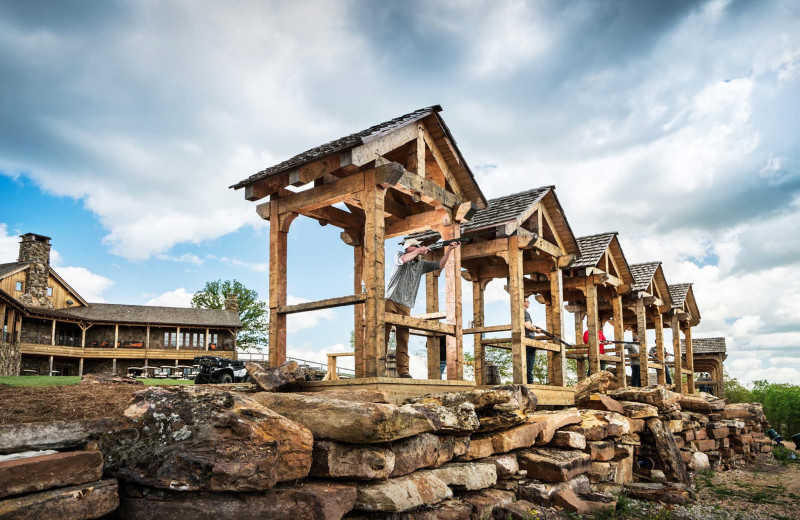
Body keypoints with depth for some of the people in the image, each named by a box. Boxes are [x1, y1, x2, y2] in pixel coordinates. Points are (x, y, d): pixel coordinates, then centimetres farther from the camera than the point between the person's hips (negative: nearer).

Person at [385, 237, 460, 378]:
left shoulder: (421, 264, 18)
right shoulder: (399, 255, 6)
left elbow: (440, 265, 13)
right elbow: (403, 260, -18)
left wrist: (449, 249, 4)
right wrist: (419, 250, -8)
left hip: (405, 306, 4)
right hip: (390, 301, -4)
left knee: (403, 341, -3)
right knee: (383, 336, -9)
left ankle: (403, 370, -5)